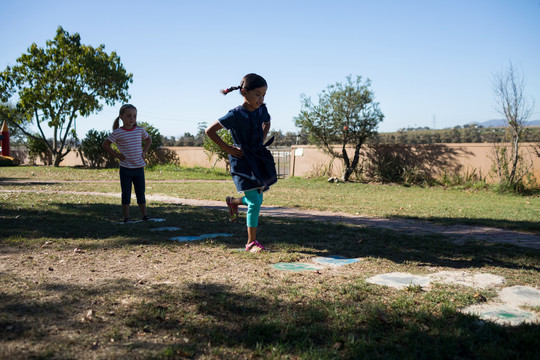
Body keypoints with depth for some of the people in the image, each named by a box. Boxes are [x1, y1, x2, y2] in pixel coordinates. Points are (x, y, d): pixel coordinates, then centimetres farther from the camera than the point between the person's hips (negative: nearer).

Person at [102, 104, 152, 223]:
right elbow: (105, 144, 2)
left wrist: (144, 152, 9)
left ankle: (145, 215, 17)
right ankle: (126, 217, 10)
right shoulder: (118, 132, -7)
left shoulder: (140, 130, 3)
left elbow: (149, 140, 22)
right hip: (125, 168, -3)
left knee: (140, 193, 10)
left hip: (139, 168, 3)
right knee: (126, 194, 3)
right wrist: (116, 155, -4)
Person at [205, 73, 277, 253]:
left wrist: (261, 141, 11)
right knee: (255, 202, -9)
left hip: (259, 158, 7)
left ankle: (232, 201, 46)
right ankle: (251, 242, 4)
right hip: (243, 159, -6)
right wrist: (227, 148, -12)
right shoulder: (236, 115, -18)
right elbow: (209, 131, -14)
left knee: (257, 200, 14)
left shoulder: (262, 110, -1)